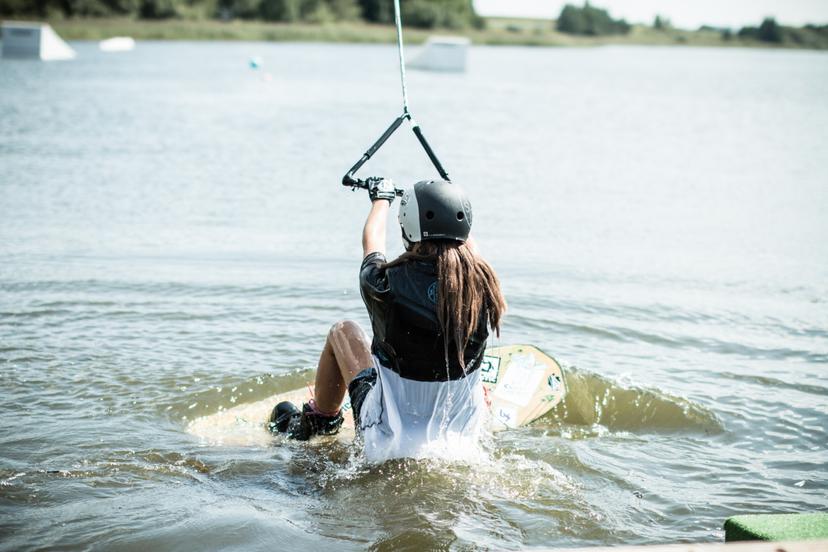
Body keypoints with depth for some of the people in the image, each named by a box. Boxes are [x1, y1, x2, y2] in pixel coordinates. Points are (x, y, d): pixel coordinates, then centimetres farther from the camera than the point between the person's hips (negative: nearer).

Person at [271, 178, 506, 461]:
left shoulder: (387, 285, -21)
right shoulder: (481, 282, -14)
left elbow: (372, 245, 5)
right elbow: (471, 251, 13)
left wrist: (382, 198, 26)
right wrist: (450, 205, 34)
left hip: (388, 441, -2)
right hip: (463, 435, 3)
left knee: (342, 331, 19)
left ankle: (319, 421, 39)